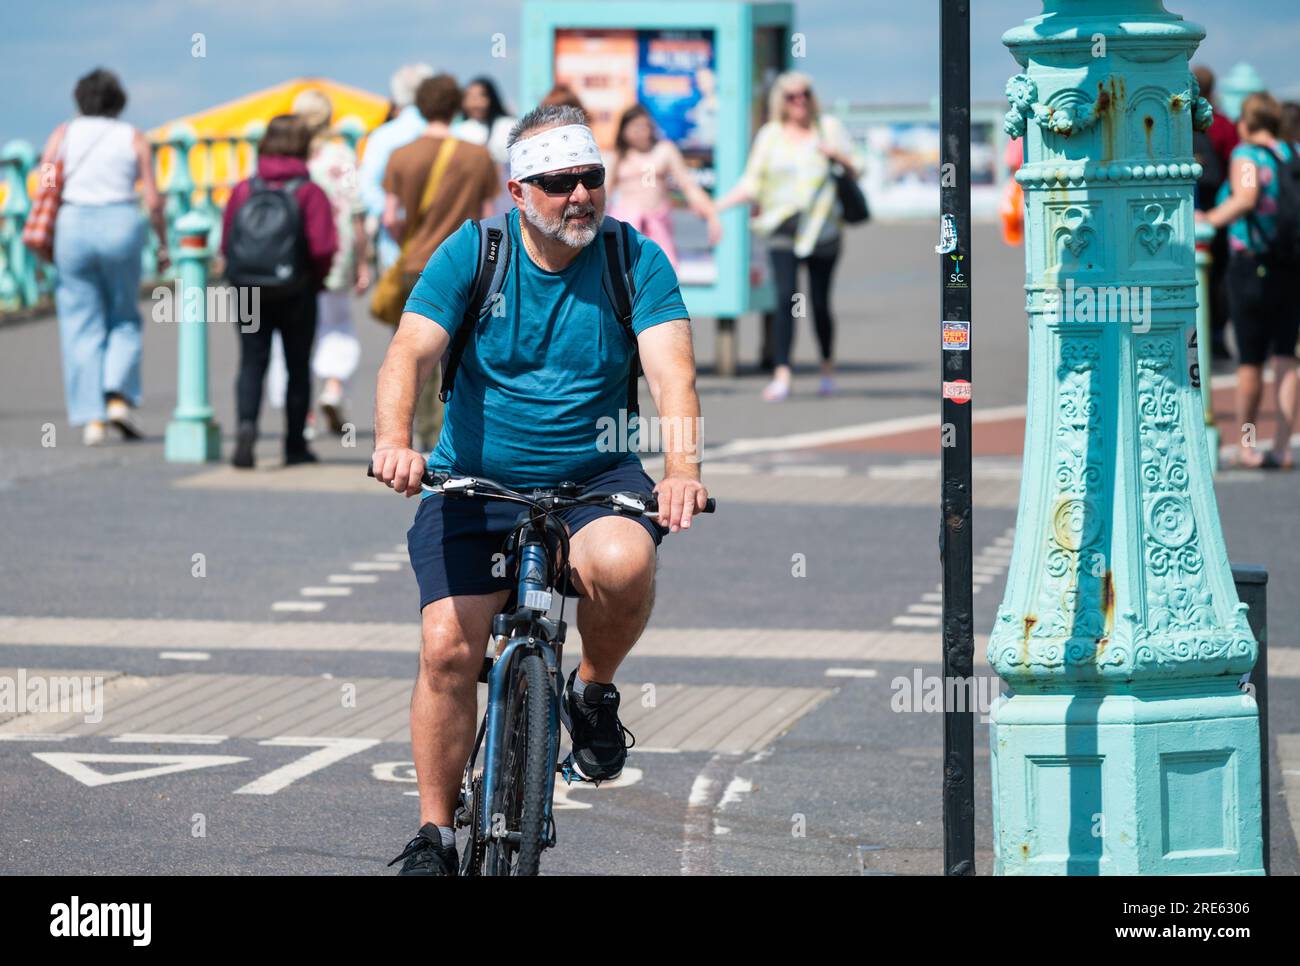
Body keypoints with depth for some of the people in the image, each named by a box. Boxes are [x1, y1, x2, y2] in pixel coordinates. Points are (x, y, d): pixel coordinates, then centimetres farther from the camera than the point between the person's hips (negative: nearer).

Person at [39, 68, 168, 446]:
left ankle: (91, 418, 0)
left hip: (72, 228, 0)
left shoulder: (64, 134, 6)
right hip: (122, 228, 0)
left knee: (82, 328, 6)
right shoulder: (133, 139, 4)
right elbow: (153, 201, 0)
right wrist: (164, 243, 10)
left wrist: (45, 243, 7)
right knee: (124, 319, 16)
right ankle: (120, 397, -4)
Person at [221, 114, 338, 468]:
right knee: (298, 368, 11)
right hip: (297, 294, -2)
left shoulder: (243, 190, -1)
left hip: (249, 290, 2)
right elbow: (323, 249, -17)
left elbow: (226, 244, 0)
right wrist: (317, 278, 2)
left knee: (252, 363, 3)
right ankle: (295, 446, 15)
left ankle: (247, 423, -24)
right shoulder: (309, 193, -10)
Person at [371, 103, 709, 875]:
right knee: (448, 647, -15)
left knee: (623, 562, -33)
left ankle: (595, 689, -2)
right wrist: (394, 440, -38)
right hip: (475, 480, 1)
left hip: (594, 474, 0)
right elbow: (410, 353, -16)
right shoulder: (472, 253, -5)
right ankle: (435, 834, 2)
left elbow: (672, 369, -17)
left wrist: (683, 467, -36)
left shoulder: (636, 260, -5)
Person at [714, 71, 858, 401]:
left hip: (821, 226, 0)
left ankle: (828, 367, 26)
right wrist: (717, 205, -2)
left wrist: (838, 156, -12)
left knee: (820, 302, 3)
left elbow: (853, 172, 9)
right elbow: (752, 184, 10)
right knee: (785, 297, -14)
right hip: (783, 226, 0)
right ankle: (782, 376, -20)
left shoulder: (829, 128, 7)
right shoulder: (770, 135, 9)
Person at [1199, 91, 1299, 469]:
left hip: (1253, 265, -5)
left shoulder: (1247, 155, -10)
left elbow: (1246, 198, -28)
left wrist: (1209, 219, -17)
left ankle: (1246, 447, 14)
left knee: (1250, 360, 5)